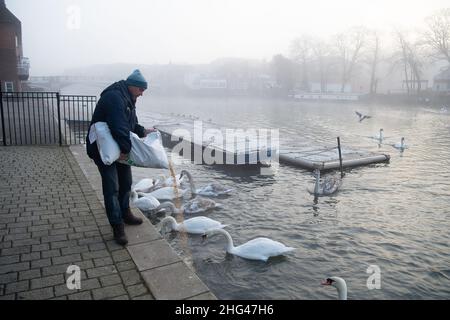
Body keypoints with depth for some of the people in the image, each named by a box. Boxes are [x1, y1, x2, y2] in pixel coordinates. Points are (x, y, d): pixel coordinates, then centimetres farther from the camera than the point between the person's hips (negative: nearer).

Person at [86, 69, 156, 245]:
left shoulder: (128, 99, 10)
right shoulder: (114, 97, -25)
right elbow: (119, 127, -34)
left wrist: (143, 131, 10)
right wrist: (126, 148, -33)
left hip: (120, 149, 10)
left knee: (126, 182, 18)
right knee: (112, 187, -7)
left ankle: (125, 213, 35)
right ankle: (117, 226, 0)